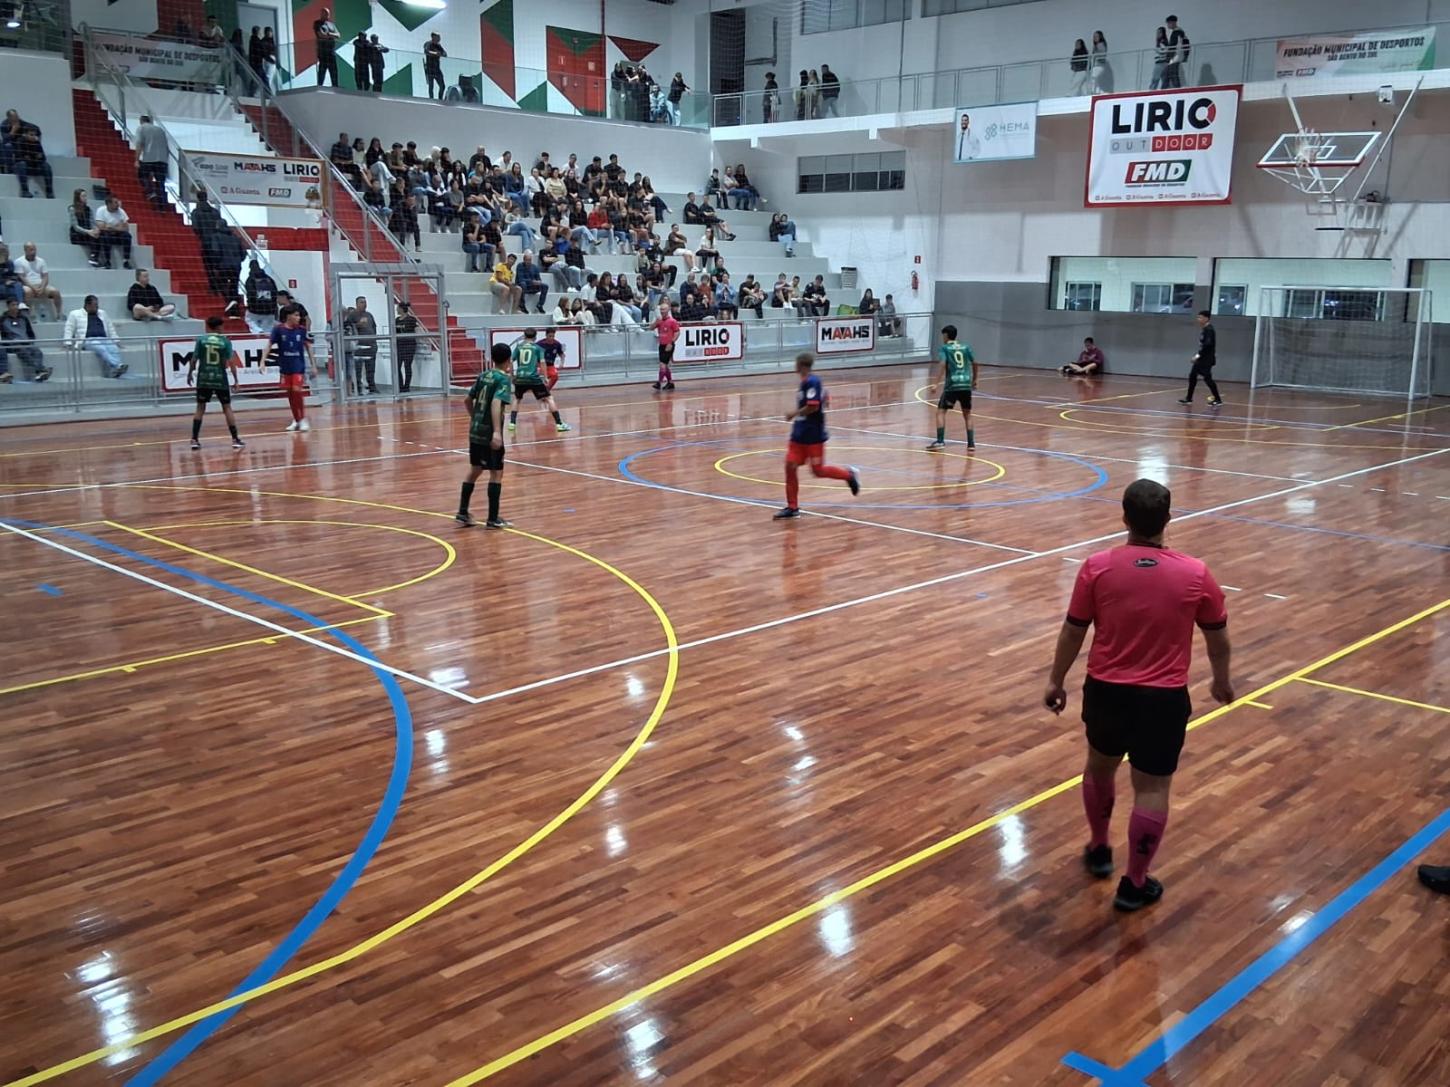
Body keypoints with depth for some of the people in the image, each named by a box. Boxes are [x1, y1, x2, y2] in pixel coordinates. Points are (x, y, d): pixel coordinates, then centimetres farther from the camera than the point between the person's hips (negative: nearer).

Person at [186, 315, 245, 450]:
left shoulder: (201, 340, -1)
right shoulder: (225, 342, -4)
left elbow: (194, 360, -1)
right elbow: (231, 362, -7)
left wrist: (190, 374, 14)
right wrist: (236, 380, -2)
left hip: (203, 379, 1)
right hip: (220, 379, -1)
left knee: (200, 408, 9)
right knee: (227, 408, 7)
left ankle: (195, 439, 6)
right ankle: (235, 439, 5)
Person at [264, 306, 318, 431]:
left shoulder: (301, 330, -3)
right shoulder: (279, 330, -6)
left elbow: (308, 347, 6)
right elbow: (270, 346, -2)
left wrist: (313, 365, 5)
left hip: (298, 366, -1)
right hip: (285, 367, 1)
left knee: (297, 390, -14)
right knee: (289, 393, 8)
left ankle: (303, 419, -3)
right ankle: (296, 420, 20)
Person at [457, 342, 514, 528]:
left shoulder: (483, 376, 10)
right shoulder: (503, 379, -11)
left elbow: (468, 400, 19)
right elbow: (495, 403, -26)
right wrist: (497, 431, -34)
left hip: (475, 431, 7)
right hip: (490, 433, -7)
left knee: (475, 470, 19)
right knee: (496, 473, 2)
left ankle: (462, 513, 21)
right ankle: (493, 519, 4)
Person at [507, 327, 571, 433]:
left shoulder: (518, 347, 14)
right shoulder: (538, 348, 9)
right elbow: (542, 362, -4)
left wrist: (512, 376, 18)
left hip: (520, 378, 3)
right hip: (534, 378, -3)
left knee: (517, 399, 27)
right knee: (549, 398, 4)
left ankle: (512, 423, 18)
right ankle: (559, 424, -4)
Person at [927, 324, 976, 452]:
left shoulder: (945, 348, 3)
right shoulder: (965, 347, 14)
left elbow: (943, 365, -11)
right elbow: (974, 363, 14)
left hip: (952, 385, -4)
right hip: (966, 385, 4)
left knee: (941, 412, 4)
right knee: (967, 414, 18)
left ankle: (940, 442, -8)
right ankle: (971, 443, 13)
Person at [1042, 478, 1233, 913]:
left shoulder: (1097, 567, -10)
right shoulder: (1195, 574, -8)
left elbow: (1072, 633, -2)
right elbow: (1218, 638, 5)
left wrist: (1056, 681, 12)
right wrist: (1222, 681, 24)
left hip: (1106, 690, 2)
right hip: (1164, 698, -1)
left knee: (1099, 767, 25)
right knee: (1152, 789, 8)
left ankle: (1099, 849, 43)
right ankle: (1134, 884, 16)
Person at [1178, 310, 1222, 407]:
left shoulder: (1209, 329, -15)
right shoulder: (1204, 329, 14)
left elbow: (1208, 344, -25)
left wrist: (1198, 355, -24)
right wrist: (1198, 356, 14)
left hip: (1207, 359, -10)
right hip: (1202, 358, 10)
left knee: (1207, 378, -9)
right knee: (1192, 376, 10)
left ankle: (1218, 400, -4)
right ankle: (1189, 398, 16)